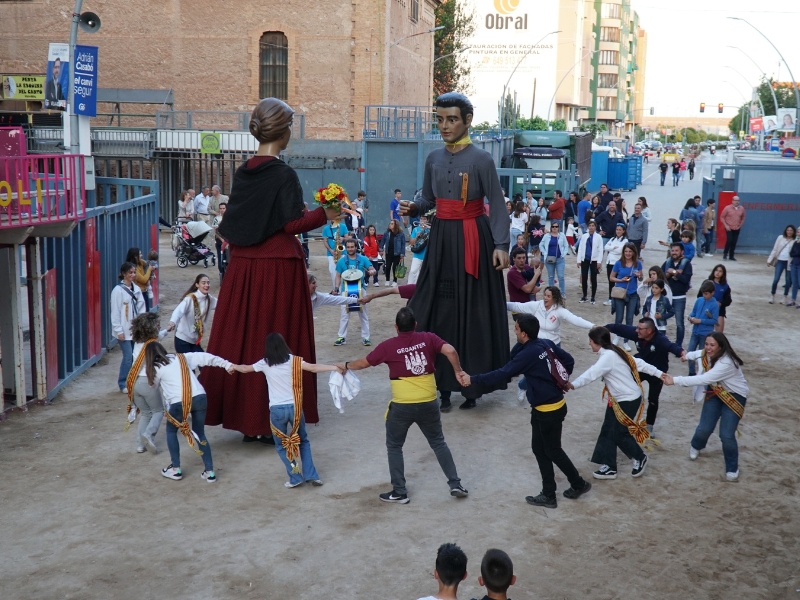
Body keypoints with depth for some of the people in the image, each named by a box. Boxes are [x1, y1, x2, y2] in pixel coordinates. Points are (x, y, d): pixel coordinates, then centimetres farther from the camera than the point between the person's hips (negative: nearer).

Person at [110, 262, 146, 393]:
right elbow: (115, 312, -10)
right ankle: (123, 384, 8)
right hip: (124, 331, -6)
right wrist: (119, 331, -12)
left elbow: (141, 309, 11)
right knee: (128, 357, -6)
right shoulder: (118, 290, -9)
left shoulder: (136, 289, 8)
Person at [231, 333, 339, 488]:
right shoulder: (293, 360, -1)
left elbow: (245, 369, 20)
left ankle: (295, 478, 12)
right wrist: (335, 367, -13)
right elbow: (313, 368, -14)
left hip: (277, 410, -1)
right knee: (303, 441, 19)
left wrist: (233, 366, 40)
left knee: (281, 445, 16)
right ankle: (311, 475, 12)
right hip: (294, 407, 1)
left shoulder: (264, 364, 3)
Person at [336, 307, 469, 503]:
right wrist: (458, 371, 0)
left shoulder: (389, 346, -4)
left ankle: (399, 492, 17)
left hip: (402, 406, -2)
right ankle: (455, 485, 18)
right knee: (438, 443, 20)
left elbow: (363, 363, 6)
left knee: (394, 447, 16)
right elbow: (450, 351, -15)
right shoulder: (428, 338, -1)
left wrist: (345, 365, 25)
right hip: (428, 404, 2)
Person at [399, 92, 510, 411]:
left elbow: (497, 206, -8)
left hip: (473, 239, -5)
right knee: (436, 306, 4)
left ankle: (472, 383, 8)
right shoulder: (434, 159, 9)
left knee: (472, 309, -1)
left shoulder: (481, 160, -7)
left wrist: (501, 245, -17)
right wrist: (413, 208, -8)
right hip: (442, 238, 5)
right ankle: (439, 379, 13)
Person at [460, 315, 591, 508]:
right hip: (544, 408, 9)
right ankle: (548, 494, 19)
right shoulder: (547, 344, 1)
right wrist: (560, 382, 17)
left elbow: (503, 374, -26)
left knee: (553, 451, 8)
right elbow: (569, 360, 9)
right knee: (540, 449, 14)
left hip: (549, 410, -9)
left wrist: (473, 379, -22)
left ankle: (579, 484, 27)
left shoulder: (528, 354, -24)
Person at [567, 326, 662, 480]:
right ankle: (609, 467, 14)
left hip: (629, 400, -10)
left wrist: (573, 385, -49)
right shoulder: (614, 352, 4)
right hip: (617, 399, 10)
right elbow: (639, 363, 10)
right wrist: (659, 374, 17)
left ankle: (640, 458, 24)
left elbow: (592, 373, -40)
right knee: (607, 432, 7)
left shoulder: (608, 356, -26)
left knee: (619, 433, 0)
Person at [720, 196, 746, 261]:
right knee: (729, 241, -13)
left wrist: (741, 225, 6)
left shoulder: (741, 208, 2)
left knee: (734, 242, 3)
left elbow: (743, 217, 16)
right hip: (729, 228, -3)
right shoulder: (727, 208, -7)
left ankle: (731, 256, 12)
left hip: (737, 229, 3)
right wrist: (726, 225, -8)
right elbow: (722, 217, -2)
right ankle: (725, 254, 5)